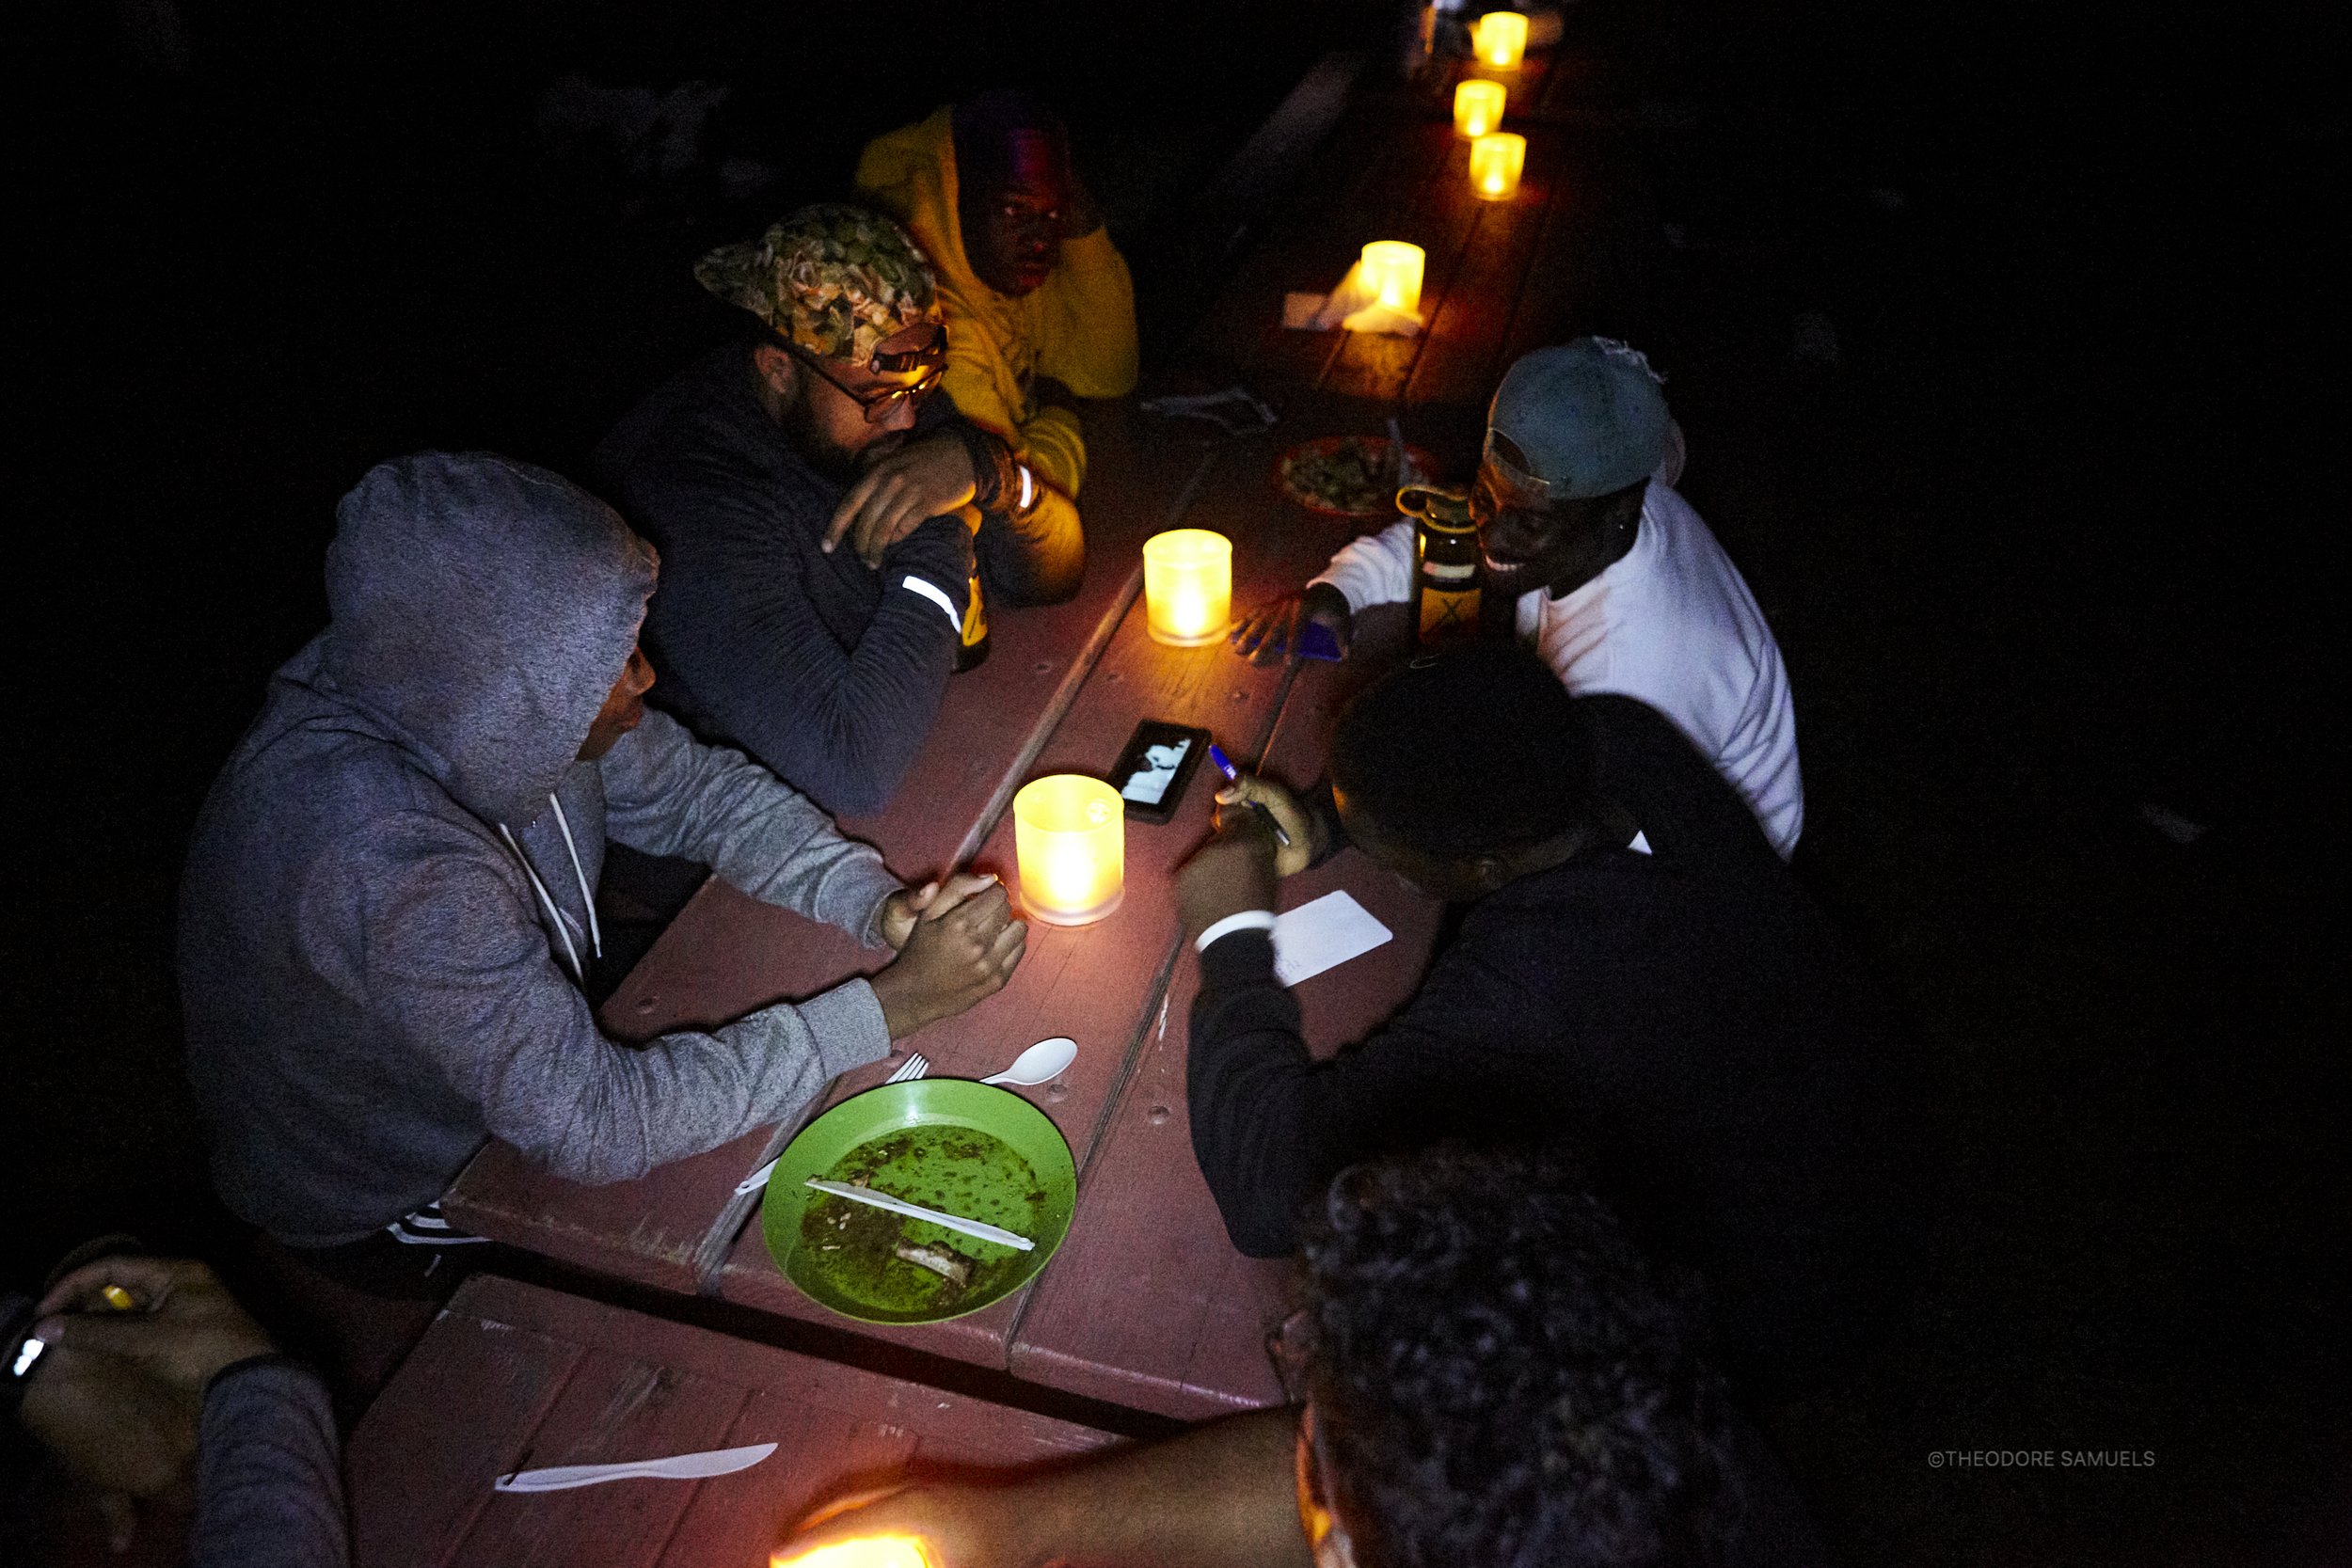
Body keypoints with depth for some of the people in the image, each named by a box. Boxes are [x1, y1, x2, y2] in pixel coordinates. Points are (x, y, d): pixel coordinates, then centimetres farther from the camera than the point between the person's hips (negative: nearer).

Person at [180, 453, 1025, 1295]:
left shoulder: (482, 699, -19)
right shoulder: (380, 856, -41)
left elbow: (700, 790, -6)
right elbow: (596, 1125, -37)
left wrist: (880, 907, -22)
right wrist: (893, 1003, -34)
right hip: (395, 1207, -6)